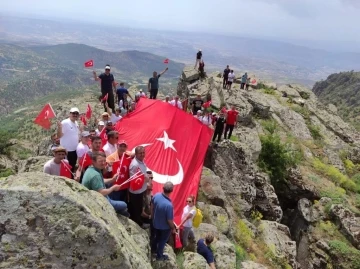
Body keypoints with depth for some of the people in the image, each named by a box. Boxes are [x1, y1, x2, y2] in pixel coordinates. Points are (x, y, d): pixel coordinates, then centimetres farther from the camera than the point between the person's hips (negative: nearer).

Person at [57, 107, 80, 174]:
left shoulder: (76, 123, 9)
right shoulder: (64, 123, -16)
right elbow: (59, 136, -23)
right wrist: (59, 128, -37)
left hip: (74, 150, 8)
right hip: (67, 150, -8)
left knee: (72, 167, 19)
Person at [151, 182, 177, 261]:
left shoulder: (156, 195, -22)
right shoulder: (169, 205, -41)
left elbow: (152, 208, -2)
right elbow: (169, 220, -27)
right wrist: (173, 228, -6)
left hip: (155, 223, 5)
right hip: (165, 227, -5)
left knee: (157, 237, 34)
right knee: (162, 240, 23)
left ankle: (154, 249, 60)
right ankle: (159, 256, 47)